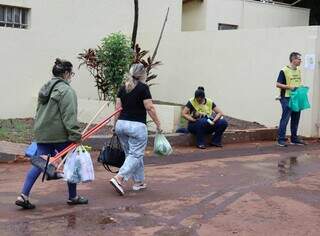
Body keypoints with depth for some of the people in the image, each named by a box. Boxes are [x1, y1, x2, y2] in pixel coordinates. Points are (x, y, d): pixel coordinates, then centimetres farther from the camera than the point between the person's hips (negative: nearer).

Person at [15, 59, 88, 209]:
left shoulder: (45, 88, 16)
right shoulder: (66, 90, -12)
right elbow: (69, 116, -19)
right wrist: (75, 135, -17)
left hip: (42, 134, 8)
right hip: (60, 135, -8)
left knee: (39, 164, 5)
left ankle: (23, 196, -5)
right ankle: (73, 197, 20)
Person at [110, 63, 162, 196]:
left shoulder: (123, 88, 9)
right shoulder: (143, 87, -7)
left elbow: (117, 108, 8)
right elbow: (150, 108, -10)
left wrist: (116, 125, 16)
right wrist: (158, 124, -3)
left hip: (121, 124, 7)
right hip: (137, 125, -7)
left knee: (130, 154, 15)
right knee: (136, 155, -3)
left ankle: (138, 182, 22)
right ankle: (119, 179, -18)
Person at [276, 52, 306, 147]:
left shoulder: (298, 71, 12)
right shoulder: (284, 71, -10)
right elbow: (278, 84, -12)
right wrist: (290, 87, -20)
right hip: (287, 98, -7)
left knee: (295, 119, 12)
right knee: (285, 119, -6)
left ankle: (294, 139, 21)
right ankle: (281, 140, 0)